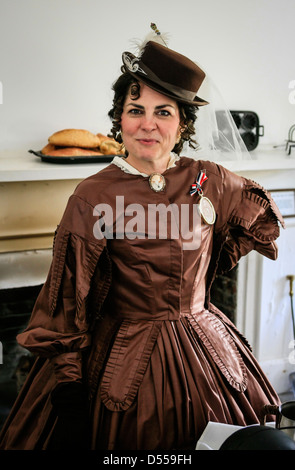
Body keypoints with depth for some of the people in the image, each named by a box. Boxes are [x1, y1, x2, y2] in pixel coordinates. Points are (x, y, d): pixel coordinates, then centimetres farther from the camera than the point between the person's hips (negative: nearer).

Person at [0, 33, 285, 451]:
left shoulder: (208, 181, -5)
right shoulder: (93, 197, -14)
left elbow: (263, 217, 15)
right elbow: (66, 299, -8)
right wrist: (67, 376, -4)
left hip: (204, 351, 4)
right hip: (124, 357, -3)